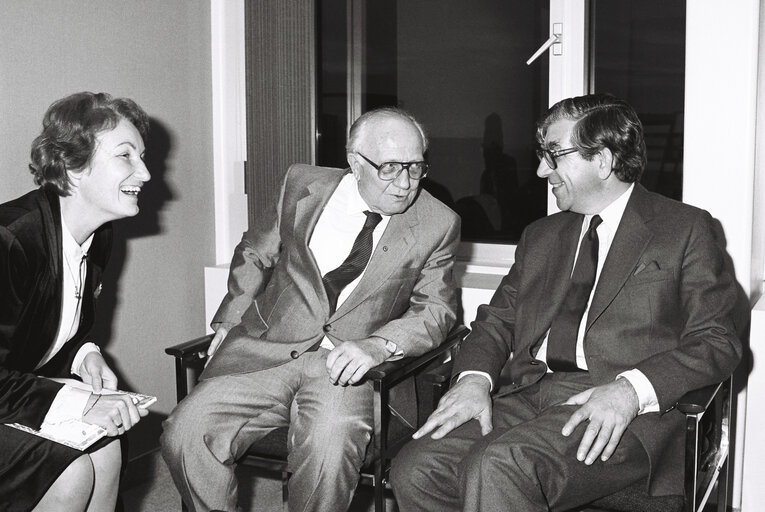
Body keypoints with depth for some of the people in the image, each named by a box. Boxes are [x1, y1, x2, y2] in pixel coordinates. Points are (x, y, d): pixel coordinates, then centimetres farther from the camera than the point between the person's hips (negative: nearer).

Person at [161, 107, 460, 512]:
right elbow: (255, 254, 19)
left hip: (348, 366, -2)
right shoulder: (303, 186, 6)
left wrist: (376, 345, -18)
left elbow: (436, 309, 1)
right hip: (267, 349, 2)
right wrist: (229, 320, 8)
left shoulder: (438, 224, 1)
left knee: (329, 444, -33)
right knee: (184, 434, -18)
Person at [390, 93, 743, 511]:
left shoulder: (685, 229, 8)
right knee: (414, 471, -19)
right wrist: (474, 378, -5)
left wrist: (631, 389, -17)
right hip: (525, 395, 5)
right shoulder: (540, 236, 25)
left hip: (619, 415, -5)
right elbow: (498, 319, 18)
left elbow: (718, 342, 0)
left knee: (496, 468, -32)